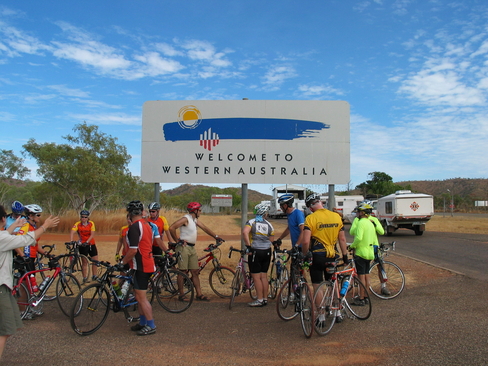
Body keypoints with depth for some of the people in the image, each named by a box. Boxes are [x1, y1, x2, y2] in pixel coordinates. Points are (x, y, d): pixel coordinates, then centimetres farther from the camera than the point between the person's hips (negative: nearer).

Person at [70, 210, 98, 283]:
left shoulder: (91, 223, -6)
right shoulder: (77, 224, -11)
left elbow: (92, 234, -15)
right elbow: (72, 232, -26)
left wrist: (87, 241, -29)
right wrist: (71, 241, -43)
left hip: (91, 244, 3)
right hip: (82, 245, -3)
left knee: (95, 260, 4)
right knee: (85, 261, -1)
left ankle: (94, 276, 20)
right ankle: (84, 278, 10)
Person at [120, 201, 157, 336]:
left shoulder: (134, 227, -19)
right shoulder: (147, 224, 10)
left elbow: (133, 250, -22)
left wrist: (123, 262, -10)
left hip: (141, 266, -9)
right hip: (148, 264, 9)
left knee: (141, 297, -1)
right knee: (139, 295, 19)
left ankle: (151, 326, 7)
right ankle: (142, 322, 28)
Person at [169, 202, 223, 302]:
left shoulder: (195, 220, 15)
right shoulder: (185, 219, -13)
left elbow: (205, 228, 18)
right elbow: (171, 228, -20)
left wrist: (216, 237, 11)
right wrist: (177, 240, -12)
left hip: (192, 248, 9)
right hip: (184, 247, -9)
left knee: (195, 272, 8)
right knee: (183, 271, -2)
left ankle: (199, 295, 12)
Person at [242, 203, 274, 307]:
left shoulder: (251, 222, -5)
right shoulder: (269, 225, 7)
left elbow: (245, 232, -22)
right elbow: (271, 240, 7)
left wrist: (248, 246, -18)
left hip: (255, 251, -5)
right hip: (267, 252, 5)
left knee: (256, 277, 1)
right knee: (264, 276, 13)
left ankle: (260, 300, 4)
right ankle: (265, 299, 19)